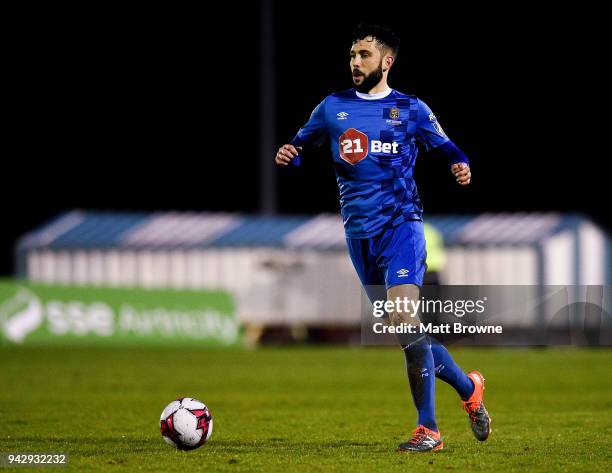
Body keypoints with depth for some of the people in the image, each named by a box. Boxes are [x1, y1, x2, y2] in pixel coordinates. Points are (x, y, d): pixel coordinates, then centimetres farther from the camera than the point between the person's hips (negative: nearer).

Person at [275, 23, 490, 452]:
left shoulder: (411, 109, 4)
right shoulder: (333, 107, 10)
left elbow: (446, 148, 10)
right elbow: (301, 144, 18)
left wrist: (462, 166, -13)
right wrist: (286, 155, -6)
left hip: (401, 223, -4)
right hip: (359, 232, 4)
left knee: (404, 320, -21)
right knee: (406, 331, 6)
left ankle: (428, 429, -14)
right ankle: (468, 387, 28)